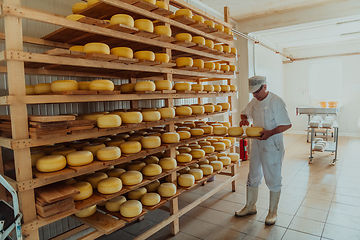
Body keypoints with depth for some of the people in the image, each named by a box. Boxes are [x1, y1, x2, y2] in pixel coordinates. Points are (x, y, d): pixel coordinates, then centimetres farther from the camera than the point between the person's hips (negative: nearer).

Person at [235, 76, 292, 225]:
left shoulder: (276, 102, -15)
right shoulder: (254, 102, 6)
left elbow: (287, 124, -16)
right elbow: (245, 113, 23)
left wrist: (270, 132, -28)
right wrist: (244, 119, 0)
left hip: (272, 146, -7)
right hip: (257, 144, 7)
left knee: (273, 179, 5)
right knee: (253, 176, 15)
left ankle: (273, 212, 24)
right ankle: (250, 207, 31)